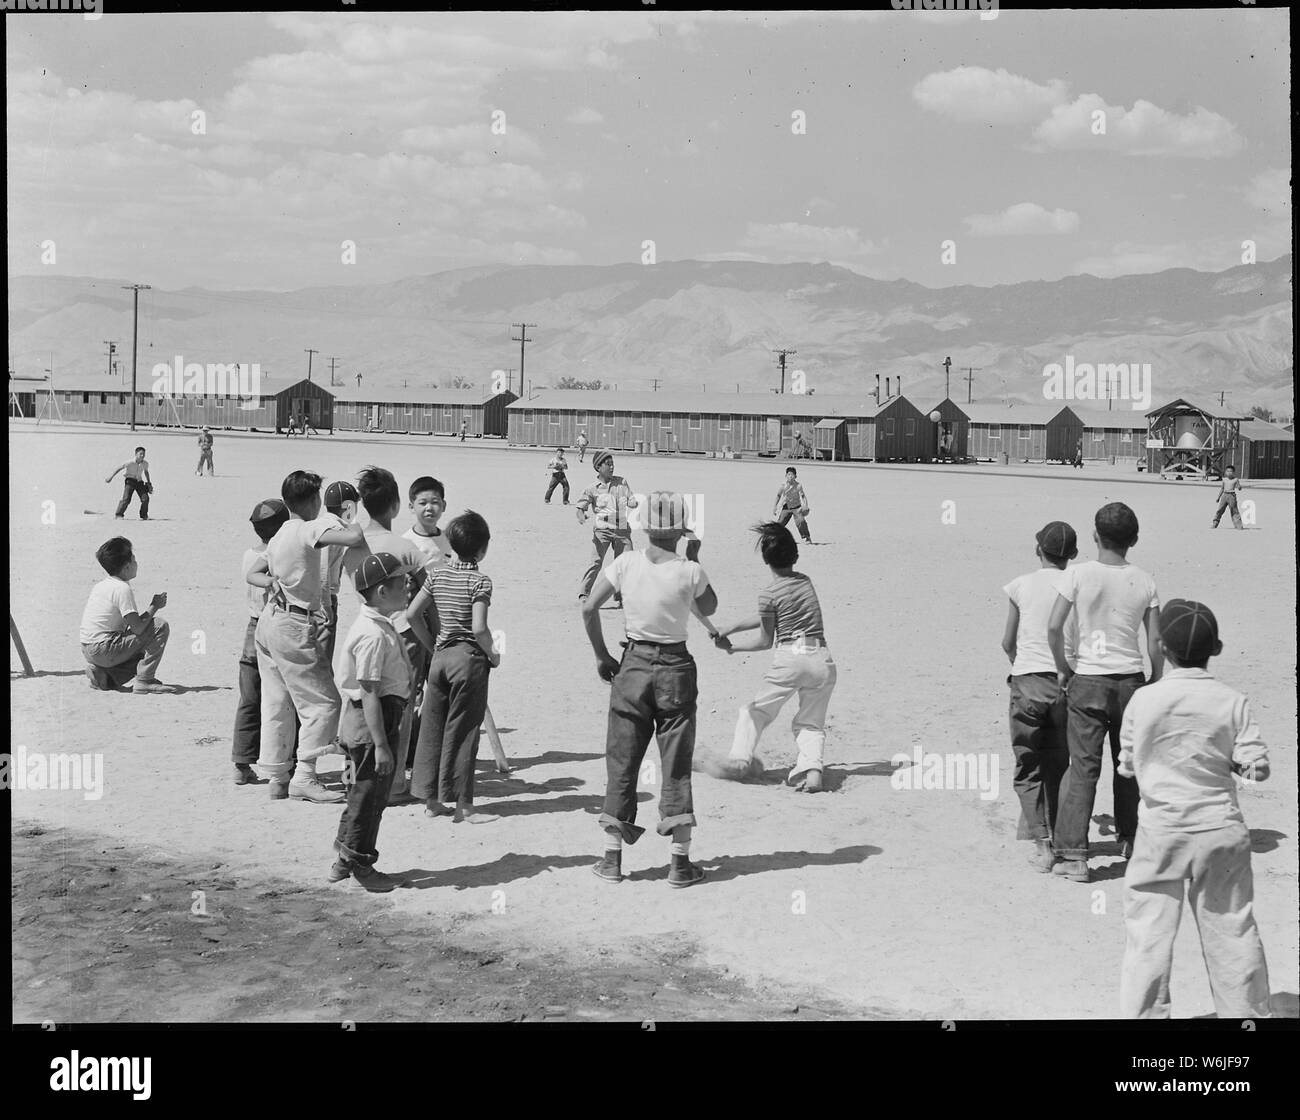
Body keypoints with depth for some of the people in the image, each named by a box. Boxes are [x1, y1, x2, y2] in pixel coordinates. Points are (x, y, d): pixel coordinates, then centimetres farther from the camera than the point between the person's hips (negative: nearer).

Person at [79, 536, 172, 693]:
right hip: (104, 650, -9)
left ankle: (100, 675, 10)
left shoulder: (100, 586, 14)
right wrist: (154, 606, -4)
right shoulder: (122, 588, -14)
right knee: (160, 626, -9)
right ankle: (144, 680, -12)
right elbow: (138, 627, -18)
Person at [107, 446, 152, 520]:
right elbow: (119, 468, -10)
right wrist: (111, 477, -10)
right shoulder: (130, 463, -20)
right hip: (130, 481, -4)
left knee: (145, 498, -8)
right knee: (126, 499, -18)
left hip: (139, 481, 4)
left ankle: (144, 516, 8)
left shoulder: (145, 463, -5)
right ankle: (118, 515, -6)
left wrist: (149, 483, 19)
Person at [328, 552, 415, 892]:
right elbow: (369, 692, -24)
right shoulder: (374, 634, -22)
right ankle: (361, 866, 13)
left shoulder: (379, 626, 12)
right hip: (373, 720, -11)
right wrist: (381, 744, -25)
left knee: (365, 793, 19)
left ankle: (345, 861, 30)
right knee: (369, 795, 1)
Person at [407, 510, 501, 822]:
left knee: (432, 727, 11)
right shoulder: (479, 581, -13)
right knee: (462, 731, 0)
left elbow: (412, 613, 3)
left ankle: (432, 800, 17)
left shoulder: (437, 574, 4)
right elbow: (479, 628, -21)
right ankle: (463, 805, 5)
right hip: (469, 657, -5)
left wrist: (432, 643, 14)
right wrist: (492, 655, -5)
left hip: (440, 656, 5)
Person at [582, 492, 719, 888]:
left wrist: (602, 656, 5)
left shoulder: (625, 563, -6)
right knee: (677, 765, 7)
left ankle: (612, 858, 13)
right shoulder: (690, 572, -10)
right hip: (676, 667, -1)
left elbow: (589, 609, -6)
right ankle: (680, 862, 8)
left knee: (622, 762, 11)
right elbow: (708, 610, 8)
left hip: (633, 665, 1)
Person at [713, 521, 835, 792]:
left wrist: (732, 647, 18)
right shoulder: (806, 581, 14)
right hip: (822, 660, 4)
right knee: (811, 723, 14)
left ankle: (741, 757, 10)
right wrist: (732, 627, 25)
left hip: (789, 658, -4)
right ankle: (812, 767, -8)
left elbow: (765, 641, 4)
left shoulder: (769, 594, -5)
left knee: (756, 711, 18)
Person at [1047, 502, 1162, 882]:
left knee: (1083, 766, 0)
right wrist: (1156, 680, 14)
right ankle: (1129, 838, 32)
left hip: (1088, 681, -2)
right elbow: (1156, 641, 0)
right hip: (1131, 680, 2)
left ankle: (1073, 854, -4)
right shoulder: (1144, 581, 0)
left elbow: (1054, 627, -10)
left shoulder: (1078, 574, -7)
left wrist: (1063, 668, 4)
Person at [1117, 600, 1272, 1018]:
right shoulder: (1233, 702, -5)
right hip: (1221, 830, 1)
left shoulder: (1143, 700, -7)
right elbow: (1256, 767, -6)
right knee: (1232, 931, 12)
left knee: (1148, 935, 4)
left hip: (1160, 831, -1)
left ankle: (1142, 1014, 5)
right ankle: (1248, 1012, 22)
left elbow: (1127, 762, 4)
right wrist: (1224, 758, 11)